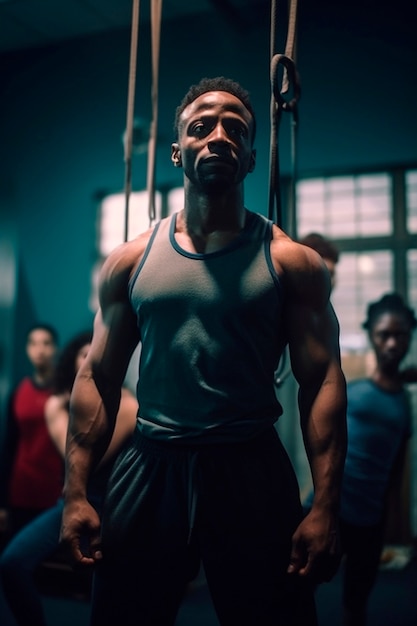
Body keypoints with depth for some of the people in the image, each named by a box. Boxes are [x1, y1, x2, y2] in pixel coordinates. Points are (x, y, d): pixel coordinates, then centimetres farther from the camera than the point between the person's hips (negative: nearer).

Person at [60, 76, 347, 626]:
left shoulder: (291, 261, 0)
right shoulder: (131, 261, 6)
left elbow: (323, 382, -4)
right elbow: (98, 379, 6)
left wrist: (325, 507, -11)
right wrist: (76, 492, 0)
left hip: (252, 473, -1)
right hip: (150, 469, 2)